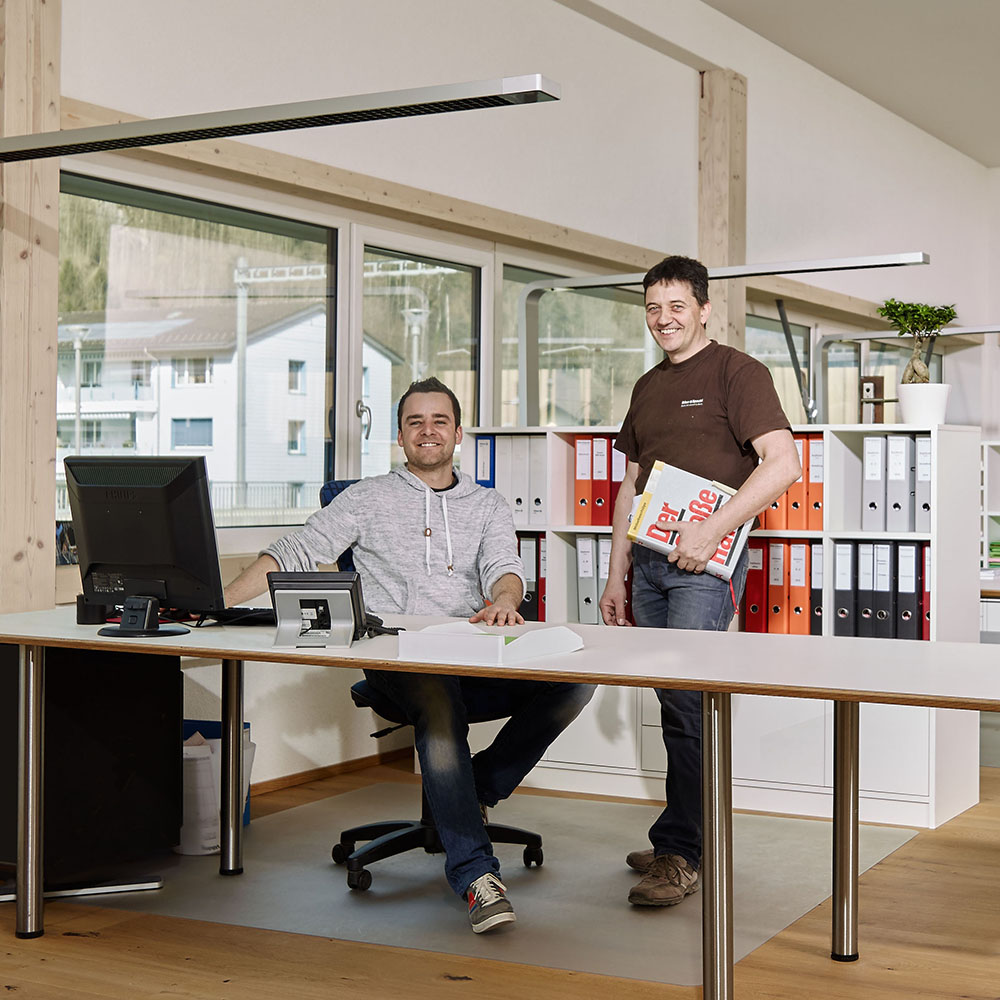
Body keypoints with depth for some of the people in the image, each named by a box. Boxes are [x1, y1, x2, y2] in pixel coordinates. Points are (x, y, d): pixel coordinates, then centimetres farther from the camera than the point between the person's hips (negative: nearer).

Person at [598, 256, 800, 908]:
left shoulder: (737, 372, -3)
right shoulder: (648, 388, 19)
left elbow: (783, 464, -15)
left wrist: (710, 531, -18)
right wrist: (617, 577, 18)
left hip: (706, 562, -7)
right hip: (651, 561, 7)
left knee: (687, 699, -11)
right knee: (675, 702, 9)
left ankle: (680, 852, -5)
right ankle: (691, 839, 18)